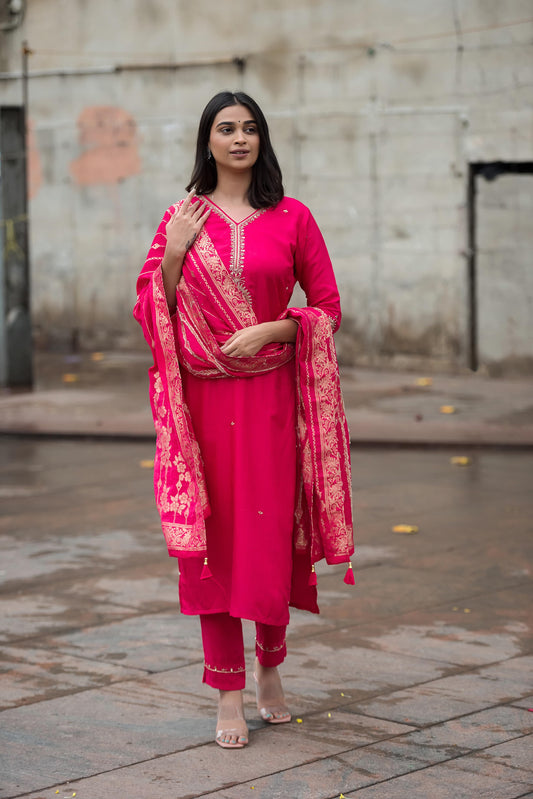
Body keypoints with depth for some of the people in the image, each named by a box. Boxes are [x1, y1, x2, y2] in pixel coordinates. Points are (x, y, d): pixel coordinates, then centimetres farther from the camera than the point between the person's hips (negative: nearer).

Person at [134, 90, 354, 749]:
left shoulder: (291, 218, 4)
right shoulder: (182, 218, 7)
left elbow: (327, 307, 5)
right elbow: (152, 309, 7)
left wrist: (268, 330, -10)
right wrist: (174, 250, -7)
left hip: (271, 394, 0)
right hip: (203, 398, 0)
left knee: (271, 531, 3)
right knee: (213, 534, 1)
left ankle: (269, 668, 26)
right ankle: (229, 695, 8)